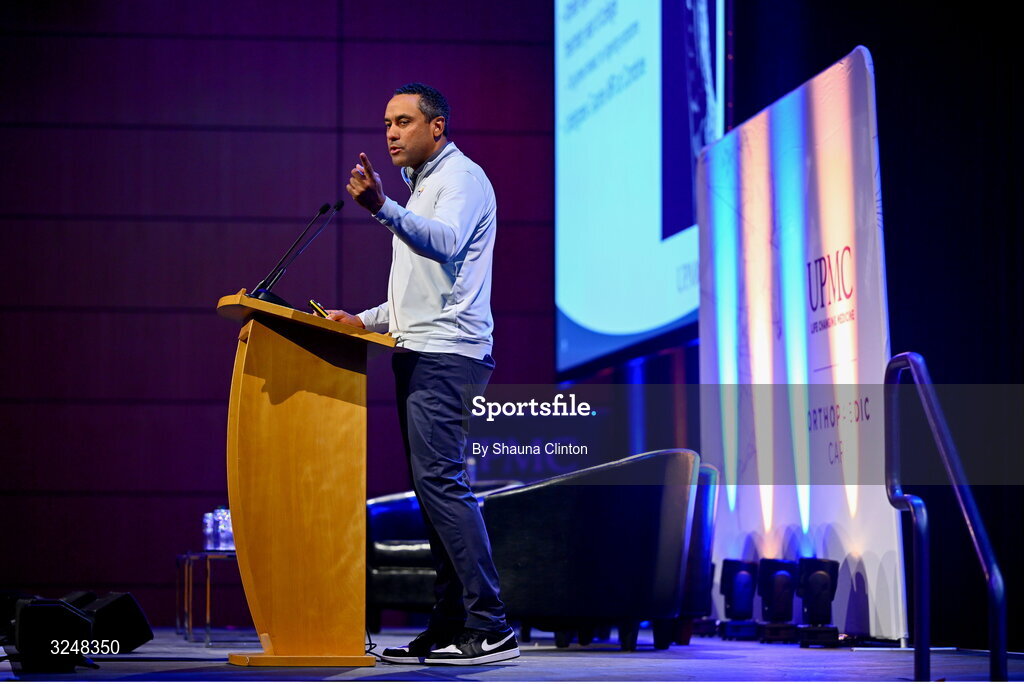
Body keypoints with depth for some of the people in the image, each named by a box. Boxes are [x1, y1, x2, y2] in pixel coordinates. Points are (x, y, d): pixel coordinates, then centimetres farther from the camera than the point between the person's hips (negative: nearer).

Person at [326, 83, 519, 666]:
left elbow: (446, 243, -27)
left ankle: (491, 627, -21)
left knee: (441, 480, -18)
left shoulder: (462, 176, -4)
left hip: (447, 353, -10)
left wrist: (382, 208, -42)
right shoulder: (421, 186, 27)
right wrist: (365, 321, 22)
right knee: (434, 486, 7)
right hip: (420, 354, 10)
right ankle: (451, 624, 8)